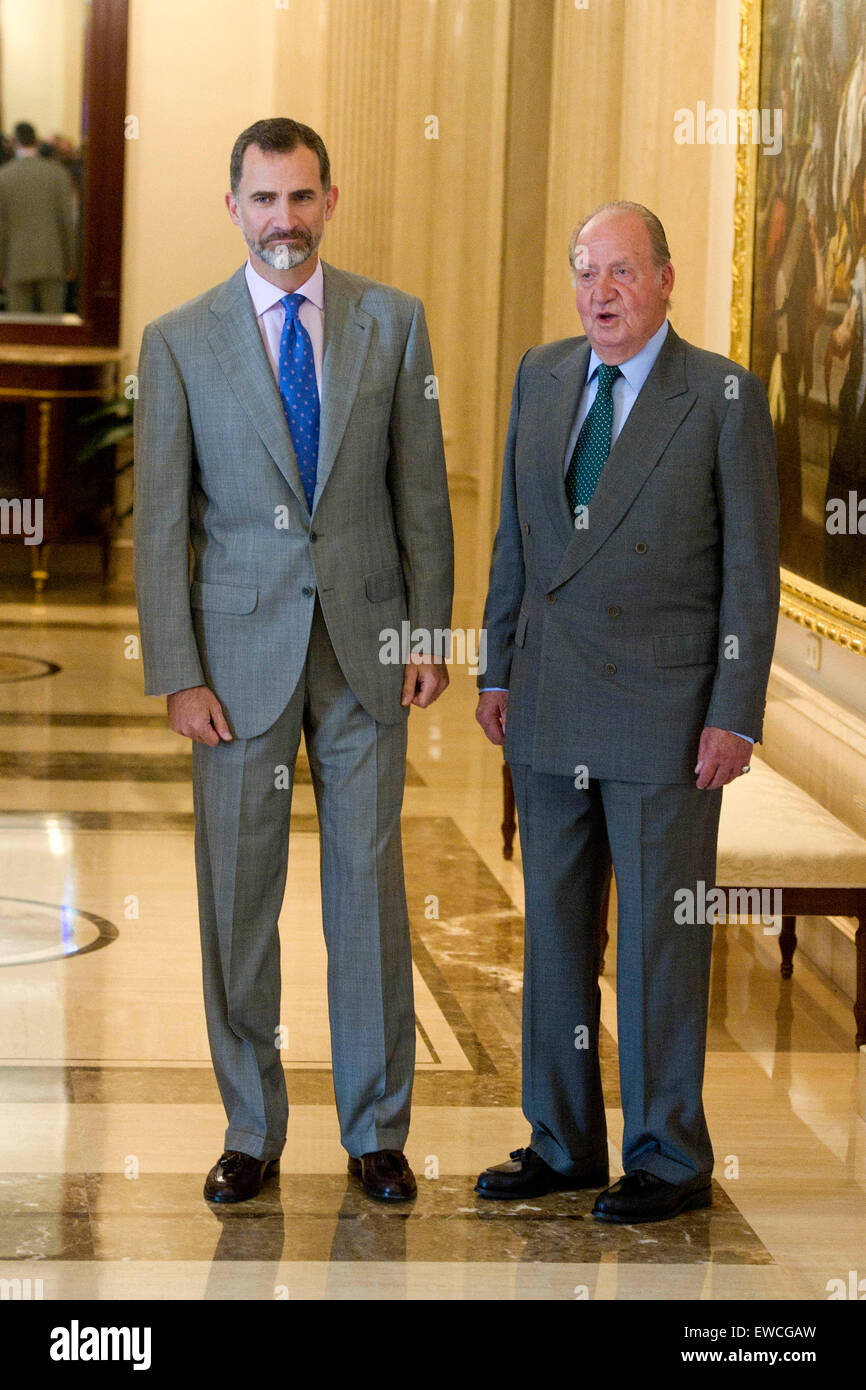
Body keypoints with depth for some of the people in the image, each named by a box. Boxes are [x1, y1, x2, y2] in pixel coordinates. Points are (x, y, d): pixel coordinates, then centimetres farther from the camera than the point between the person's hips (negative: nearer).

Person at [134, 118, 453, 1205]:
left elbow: (422, 491, 7)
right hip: (240, 650, -1)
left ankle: (376, 1134, 16)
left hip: (367, 647, 1)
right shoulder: (179, 341, 0)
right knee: (237, 898, 5)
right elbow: (159, 524, 0)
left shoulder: (393, 321, 4)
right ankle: (251, 1134, 17)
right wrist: (178, 674, -6)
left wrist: (431, 634, 2)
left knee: (369, 889, 5)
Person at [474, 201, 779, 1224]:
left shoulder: (725, 397, -5)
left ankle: (669, 1157, 11)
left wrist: (735, 716, -10)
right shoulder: (542, 377, 10)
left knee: (659, 938, 0)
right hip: (550, 710, 5)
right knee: (553, 929, 11)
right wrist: (496, 670, 11)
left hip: (666, 714, -5)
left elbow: (752, 566, -6)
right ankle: (563, 1142, 22)